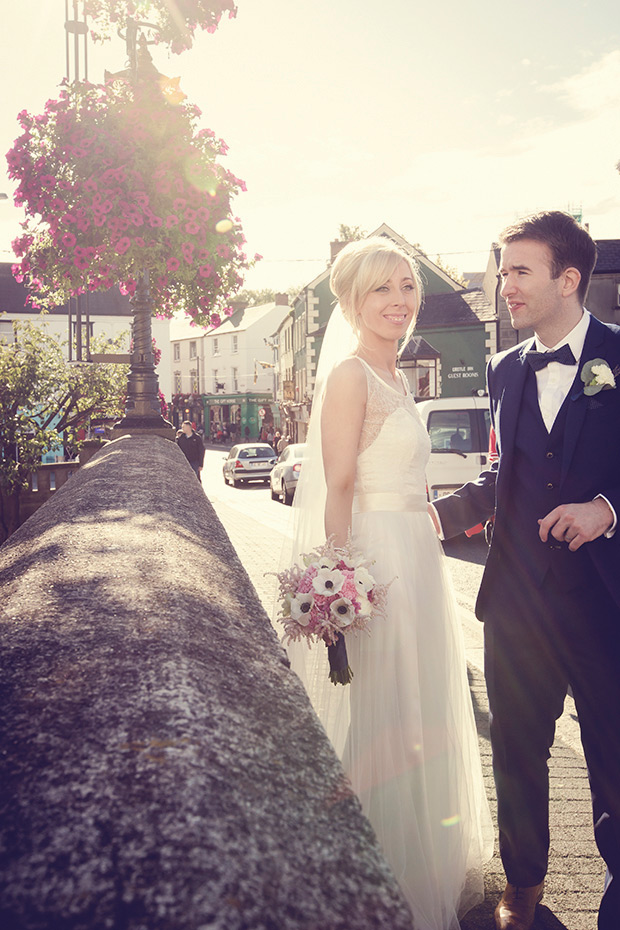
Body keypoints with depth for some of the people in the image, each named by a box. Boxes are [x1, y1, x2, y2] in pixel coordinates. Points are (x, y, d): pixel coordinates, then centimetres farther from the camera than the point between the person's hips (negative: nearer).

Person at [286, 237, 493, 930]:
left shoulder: (392, 379, 14)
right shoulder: (350, 375, -14)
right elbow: (339, 491, -19)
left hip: (415, 562, 10)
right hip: (373, 562, -10)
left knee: (415, 726, 20)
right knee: (377, 725, 2)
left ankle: (427, 871, 38)